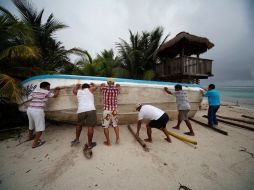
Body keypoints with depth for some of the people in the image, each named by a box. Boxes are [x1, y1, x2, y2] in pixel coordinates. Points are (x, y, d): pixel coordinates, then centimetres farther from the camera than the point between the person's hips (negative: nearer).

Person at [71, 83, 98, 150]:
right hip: (91, 110, -3)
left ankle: (77, 139, 36)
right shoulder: (89, 89, 15)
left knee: (79, 124, 26)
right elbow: (95, 87, 34)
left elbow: (74, 90, 44)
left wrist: (77, 85, 58)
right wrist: (92, 84, 52)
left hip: (81, 110, 3)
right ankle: (89, 144, 10)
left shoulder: (78, 91, 22)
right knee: (90, 126, 2)